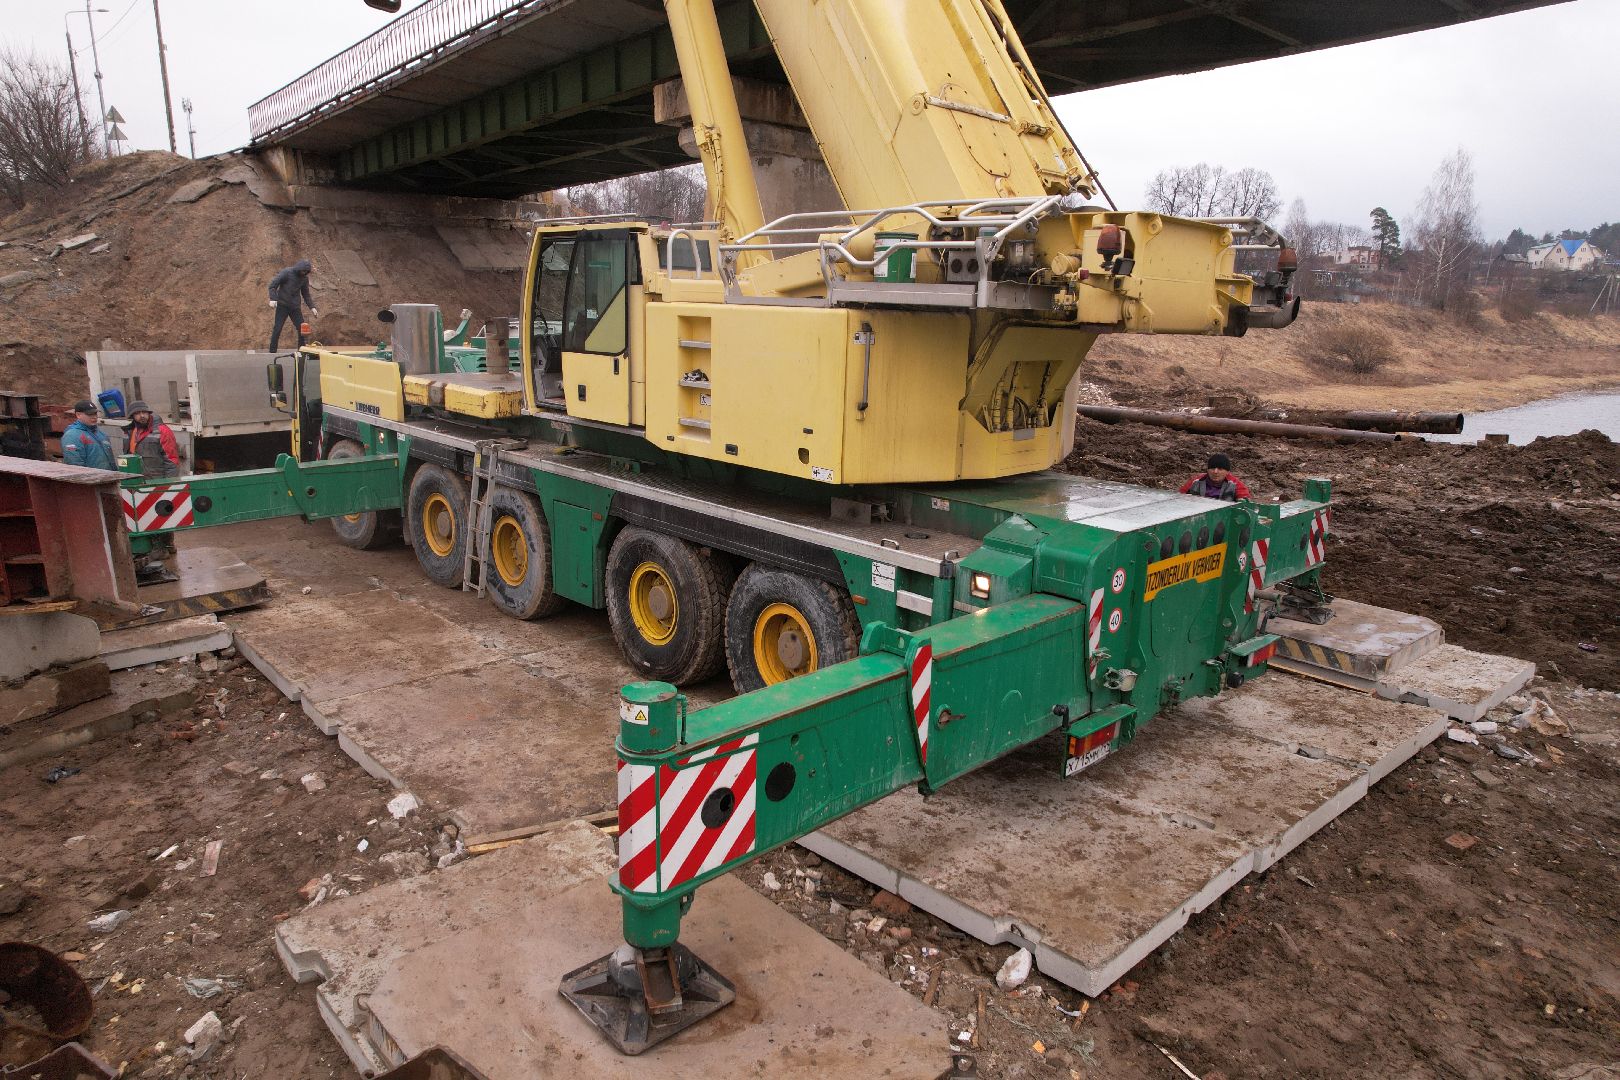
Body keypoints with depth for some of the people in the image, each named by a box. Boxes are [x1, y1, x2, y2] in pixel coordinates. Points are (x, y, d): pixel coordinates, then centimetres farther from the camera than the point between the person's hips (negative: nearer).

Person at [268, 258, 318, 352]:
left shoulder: (304, 278, 6)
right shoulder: (286, 272, -9)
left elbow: (306, 294, 16)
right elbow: (273, 284, -10)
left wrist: (312, 307, 7)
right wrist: (273, 299, -22)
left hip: (295, 307, 4)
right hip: (282, 305, -4)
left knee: (302, 328, 0)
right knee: (277, 328, -4)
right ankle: (272, 351, 2)